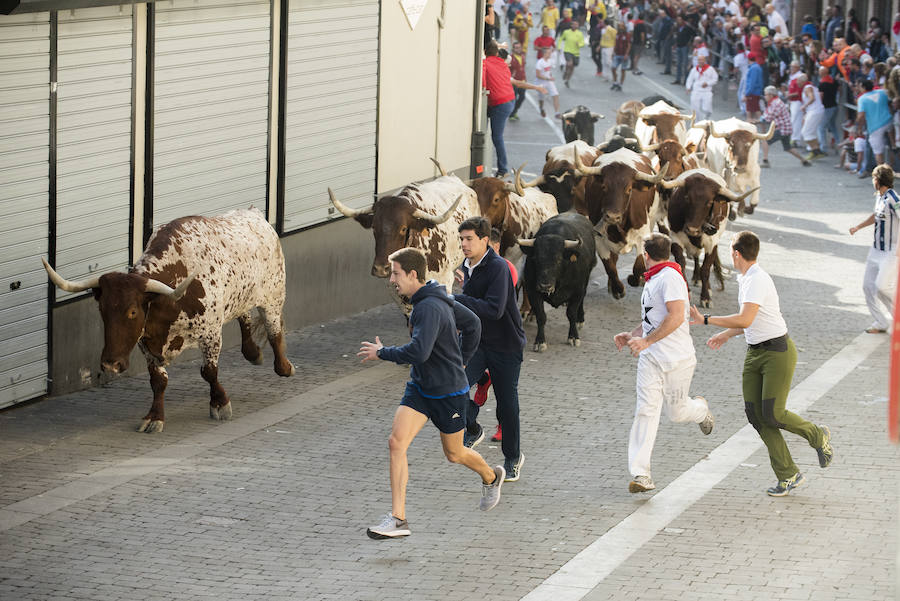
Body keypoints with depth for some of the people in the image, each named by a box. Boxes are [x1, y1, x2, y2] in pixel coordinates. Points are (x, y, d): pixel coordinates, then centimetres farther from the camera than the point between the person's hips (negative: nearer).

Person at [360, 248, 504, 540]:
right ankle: (397, 519, -11)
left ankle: (491, 477, 47)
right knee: (396, 442, -9)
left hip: (449, 392, -8)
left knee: (454, 454, 13)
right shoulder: (438, 298, 4)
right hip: (419, 387, 8)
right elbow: (472, 324, 16)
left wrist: (382, 353, -23)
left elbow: (419, 351, -38)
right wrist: (461, 360, 21)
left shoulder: (430, 308, -26)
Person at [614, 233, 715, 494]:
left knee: (677, 412, 5)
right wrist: (631, 336, 13)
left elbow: (676, 317, -24)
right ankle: (640, 474, -14)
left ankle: (701, 409, 43)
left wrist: (647, 340, -24)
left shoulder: (670, 277, -14)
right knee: (646, 411, -7)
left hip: (677, 358, -7)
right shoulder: (653, 280, 18)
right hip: (650, 358, 7)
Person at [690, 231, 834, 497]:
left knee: (772, 414, -11)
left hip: (778, 352, -9)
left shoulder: (758, 279, -19)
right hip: (755, 353, 9)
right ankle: (788, 475, 5)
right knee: (755, 414, 0)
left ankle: (818, 436, 17)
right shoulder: (744, 279, 11)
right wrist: (726, 334, 16)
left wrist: (706, 320, -25)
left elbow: (745, 320, -30)